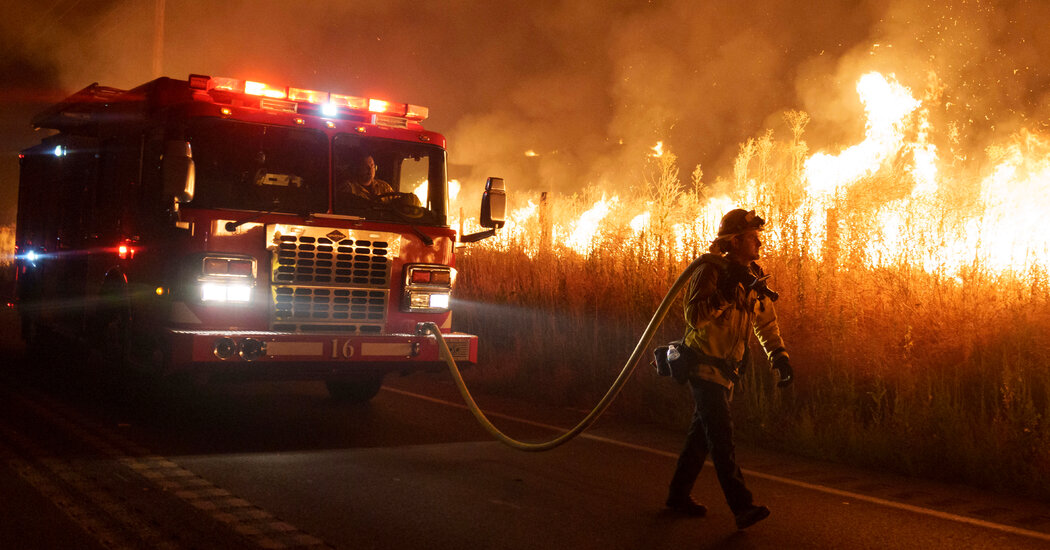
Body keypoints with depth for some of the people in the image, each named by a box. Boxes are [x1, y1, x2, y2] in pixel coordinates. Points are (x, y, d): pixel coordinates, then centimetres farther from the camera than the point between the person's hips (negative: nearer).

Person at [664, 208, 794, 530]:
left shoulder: (753, 277, 6)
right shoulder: (710, 270, -17)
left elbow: (765, 322, 15)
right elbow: (695, 317, -28)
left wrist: (779, 357, 5)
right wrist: (726, 293, -35)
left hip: (727, 368, 8)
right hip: (703, 366, -8)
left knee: (702, 433, 14)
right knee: (721, 435, -11)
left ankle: (678, 495, 26)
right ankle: (742, 508, -13)